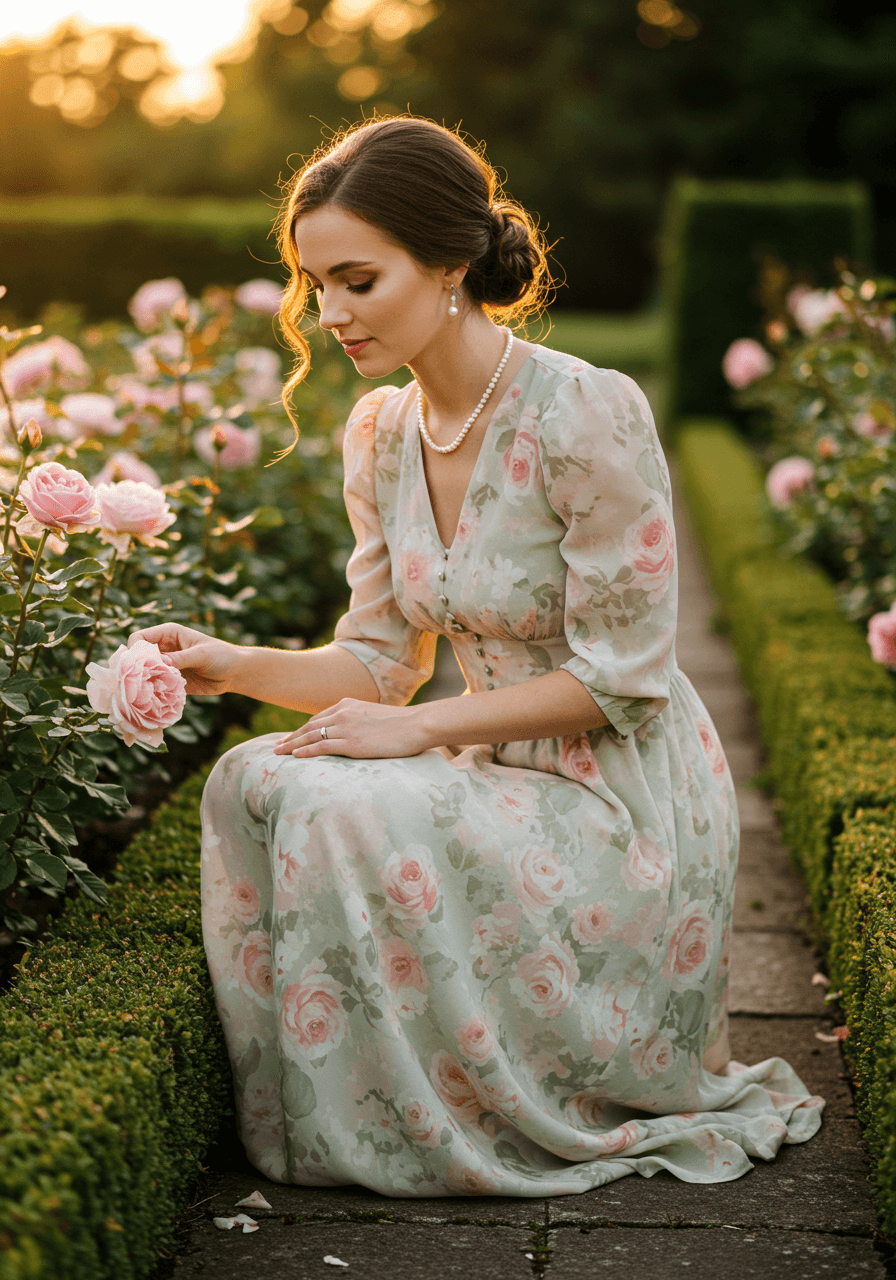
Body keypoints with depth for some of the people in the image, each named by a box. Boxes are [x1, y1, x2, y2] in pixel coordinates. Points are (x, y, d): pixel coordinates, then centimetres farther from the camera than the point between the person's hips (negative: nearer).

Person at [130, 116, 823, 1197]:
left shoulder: (589, 414, -21)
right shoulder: (380, 431, 3)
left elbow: (621, 679, -19)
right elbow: (382, 658, 7)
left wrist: (420, 727, -20)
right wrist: (236, 666, -10)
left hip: (624, 804, -7)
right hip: (502, 775, 7)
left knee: (347, 817, -28)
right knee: (252, 781, -17)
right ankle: (298, 1118, 3)